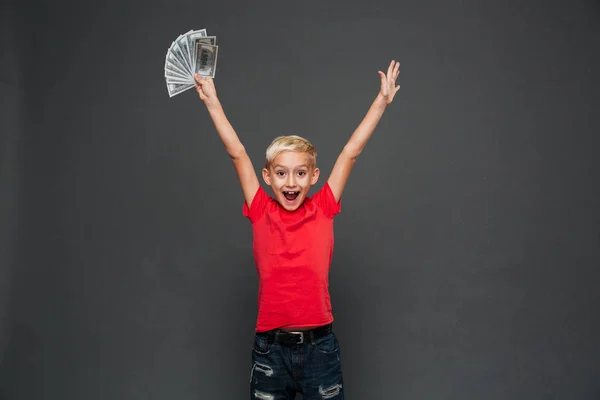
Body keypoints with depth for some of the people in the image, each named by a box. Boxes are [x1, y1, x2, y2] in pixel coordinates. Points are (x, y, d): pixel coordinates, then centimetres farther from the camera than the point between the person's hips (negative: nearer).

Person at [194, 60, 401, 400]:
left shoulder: (323, 210, -2)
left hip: (320, 344, 0)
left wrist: (382, 101, 0)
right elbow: (238, 154, -1)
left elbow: (351, 152, -2)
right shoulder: (262, 213, -1)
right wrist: (213, 102, 3)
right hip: (271, 346, 0)